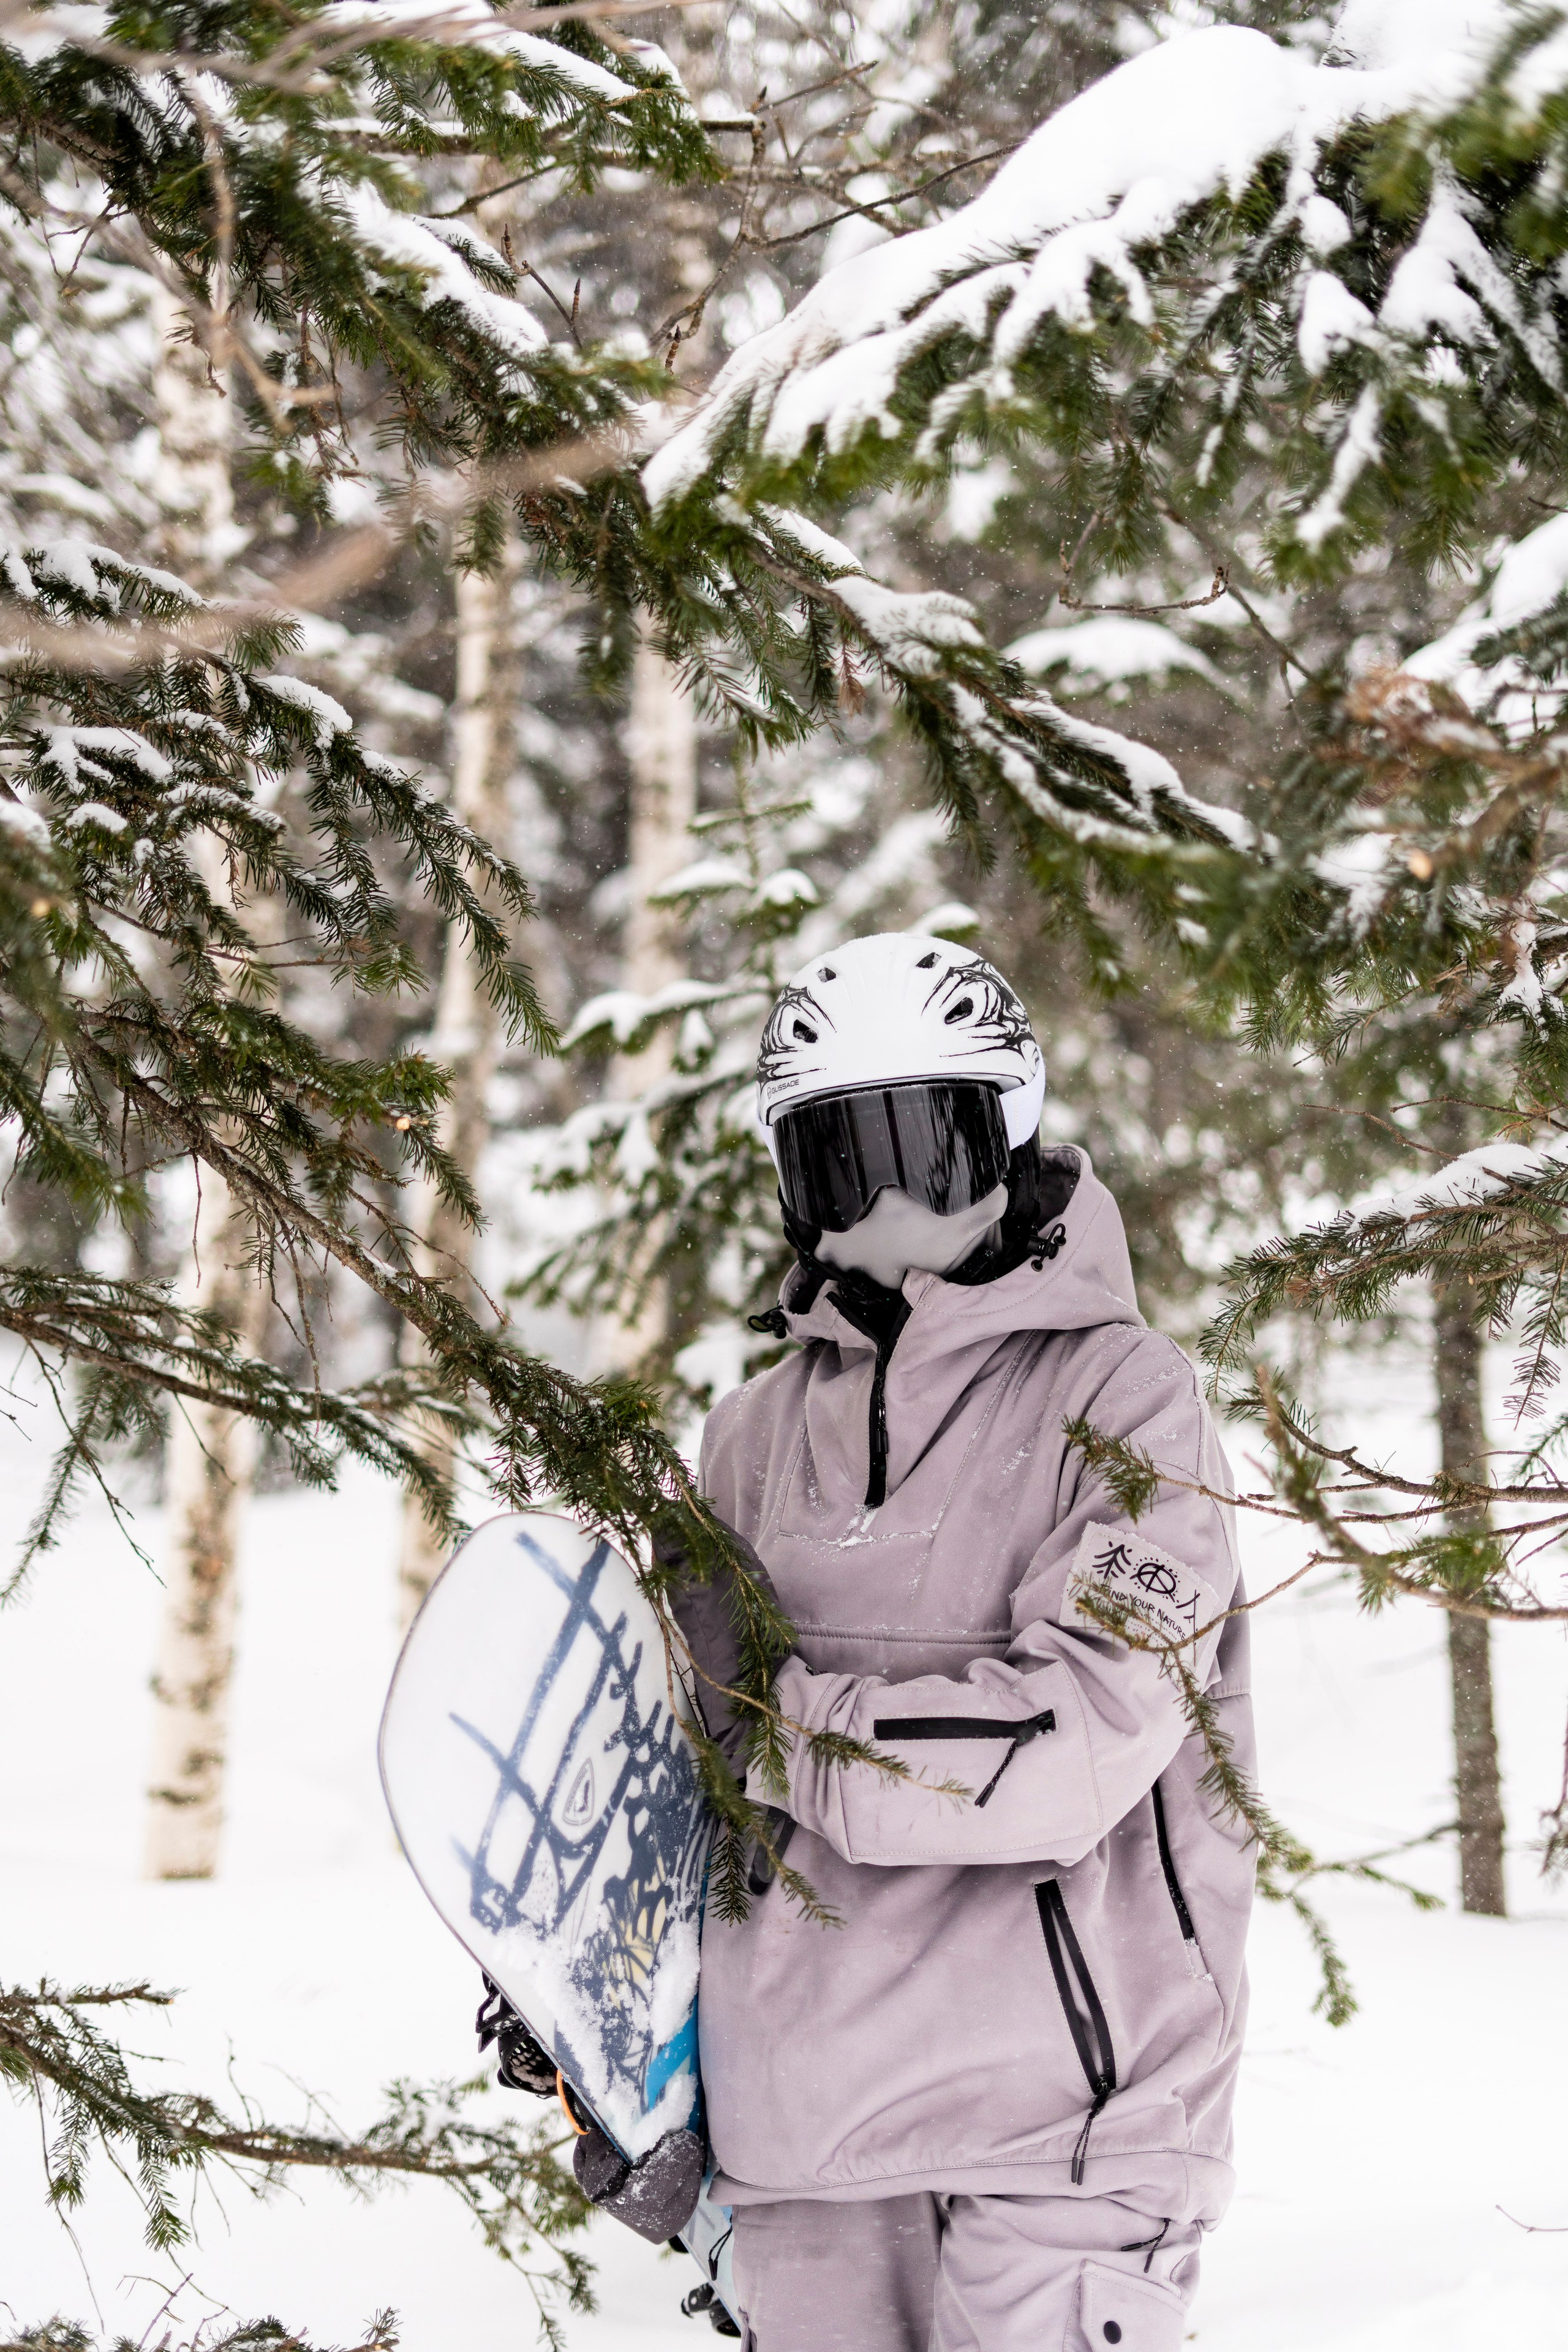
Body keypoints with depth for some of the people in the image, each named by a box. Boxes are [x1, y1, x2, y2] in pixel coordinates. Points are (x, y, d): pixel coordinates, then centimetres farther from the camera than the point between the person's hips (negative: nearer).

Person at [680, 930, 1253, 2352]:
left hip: (1052, 2112, -5)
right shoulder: (759, 1430, 11)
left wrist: (786, 1727, -14)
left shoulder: (1120, 1396, -7)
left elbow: (1076, 1745, -18)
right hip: (800, 2118, 5)